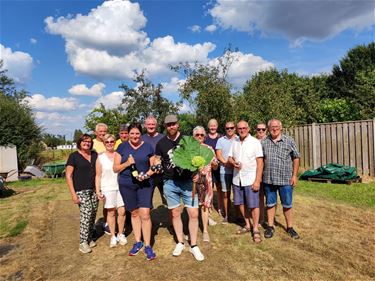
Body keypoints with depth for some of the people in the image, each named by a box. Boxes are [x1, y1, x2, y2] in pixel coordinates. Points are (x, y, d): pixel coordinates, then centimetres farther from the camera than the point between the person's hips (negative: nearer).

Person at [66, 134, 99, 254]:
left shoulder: (95, 155, 10)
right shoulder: (74, 156, -3)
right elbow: (68, 176, -6)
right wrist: (73, 194, -12)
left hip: (94, 190, 5)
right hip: (81, 191, -5)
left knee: (93, 214, 6)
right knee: (86, 214, -12)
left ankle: (90, 238, 24)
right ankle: (83, 242, 2)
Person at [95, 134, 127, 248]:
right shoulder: (100, 157, 1)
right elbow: (98, 175, 2)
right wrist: (97, 190, -4)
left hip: (121, 186, 1)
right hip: (107, 188, -1)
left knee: (122, 211, 1)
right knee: (111, 212, 6)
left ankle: (121, 234, 21)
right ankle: (113, 236, 21)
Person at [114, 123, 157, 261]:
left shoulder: (148, 147, 1)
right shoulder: (122, 147, 1)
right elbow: (115, 168, 1)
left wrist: (146, 174, -16)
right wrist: (127, 163, -17)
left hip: (145, 184, -1)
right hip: (127, 185, 1)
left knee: (145, 214, -8)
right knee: (134, 213, 14)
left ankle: (147, 246, 9)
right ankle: (138, 242, 31)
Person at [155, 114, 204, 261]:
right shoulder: (161, 143, 3)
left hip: (188, 182, -1)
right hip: (170, 183, 2)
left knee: (193, 213, 0)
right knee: (175, 213, 12)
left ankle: (193, 245, 17)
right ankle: (180, 242, 30)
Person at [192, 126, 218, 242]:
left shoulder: (209, 149, 7)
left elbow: (215, 167, 9)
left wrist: (213, 163, -13)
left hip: (206, 179, 0)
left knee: (205, 204, 3)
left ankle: (205, 230, 13)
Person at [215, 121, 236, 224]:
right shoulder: (221, 140, 7)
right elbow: (218, 155, 3)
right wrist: (226, 163, -13)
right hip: (224, 171, 1)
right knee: (225, 194, 7)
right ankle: (226, 215, 19)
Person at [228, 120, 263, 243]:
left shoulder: (255, 142, -7)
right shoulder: (234, 142, 8)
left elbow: (260, 162, -10)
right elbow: (230, 157, 14)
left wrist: (257, 180, -15)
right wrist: (234, 163, -11)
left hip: (250, 179, -5)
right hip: (237, 178, 5)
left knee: (253, 205, 1)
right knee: (241, 203, 13)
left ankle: (255, 229, 15)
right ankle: (247, 225, 31)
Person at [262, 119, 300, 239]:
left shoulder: (289, 141, -1)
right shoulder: (263, 142, 2)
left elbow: (296, 158, 2)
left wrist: (294, 175, -2)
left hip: (286, 179, -1)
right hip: (268, 179, 1)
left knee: (287, 205, 10)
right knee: (270, 204, 13)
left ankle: (290, 227, 27)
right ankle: (270, 227, 27)